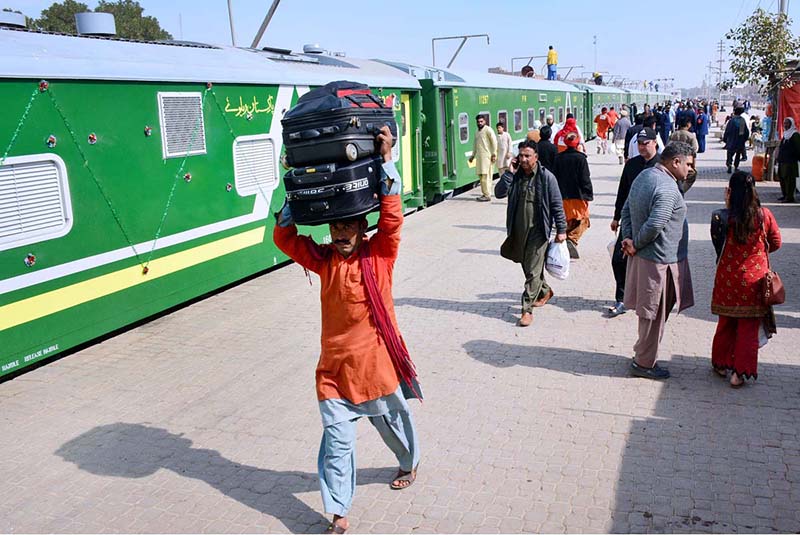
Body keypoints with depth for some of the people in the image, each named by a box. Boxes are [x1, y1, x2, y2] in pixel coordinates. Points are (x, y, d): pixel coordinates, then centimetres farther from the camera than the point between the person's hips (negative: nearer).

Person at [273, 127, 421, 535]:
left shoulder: (379, 255, -7)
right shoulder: (324, 260, 0)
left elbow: (392, 217, -20)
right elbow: (284, 238, -2)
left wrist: (386, 161, -26)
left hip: (377, 359, -2)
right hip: (335, 364, 2)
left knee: (392, 420, 20)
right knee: (337, 440, 1)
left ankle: (410, 463, 52)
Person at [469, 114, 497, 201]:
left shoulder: (488, 130, -4)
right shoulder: (477, 132, 20)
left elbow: (494, 141, -9)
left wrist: (494, 154, -14)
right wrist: (473, 156, 25)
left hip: (487, 156, -8)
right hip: (479, 156, 8)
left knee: (486, 176, -10)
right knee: (481, 175, 6)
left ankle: (487, 195, -9)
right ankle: (484, 193, 13)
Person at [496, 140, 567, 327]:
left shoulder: (546, 177, -7)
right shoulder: (515, 176, 4)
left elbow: (557, 205, -4)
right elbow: (499, 193, -6)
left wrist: (561, 229, -5)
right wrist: (509, 172, -12)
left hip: (538, 231, -5)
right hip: (518, 231, 5)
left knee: (533, 271, -5)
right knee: (527, 266, 20)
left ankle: (527, 309, 0)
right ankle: (545, 291, 44)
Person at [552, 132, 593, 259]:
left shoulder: (558, 158, 4)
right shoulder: (580, 158, -9)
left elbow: (554, 177, 7)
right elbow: (585, 179, -10)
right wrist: (588, 195, -2)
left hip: (563, 196, 5)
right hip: (578, 196, -5)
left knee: (568, 221, 16)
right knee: (582, 220, 2)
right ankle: (571, 240, -20)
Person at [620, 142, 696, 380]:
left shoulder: (643, 175, 9)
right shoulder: (668, 188, -22)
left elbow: (626, 210, 13)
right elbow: (654, 225, -29)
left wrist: (628, 238, 3)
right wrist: (635, 245, -13)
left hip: (643, 256, 10)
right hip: (659, 261, -10)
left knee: (650, 313, 20)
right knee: (655, 314, 4)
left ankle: (643, 354, 32)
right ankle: (644, 364, 16)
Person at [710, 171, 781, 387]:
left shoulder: (724, 217, -13)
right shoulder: (764, 215, -10)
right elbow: (776, 243, 2)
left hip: (728, 278, 0)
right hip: (754, 279, 0)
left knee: (726, 324, 16)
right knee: (748, 328, 8)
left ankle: (721, 364, 29)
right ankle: (740, 372, 11)